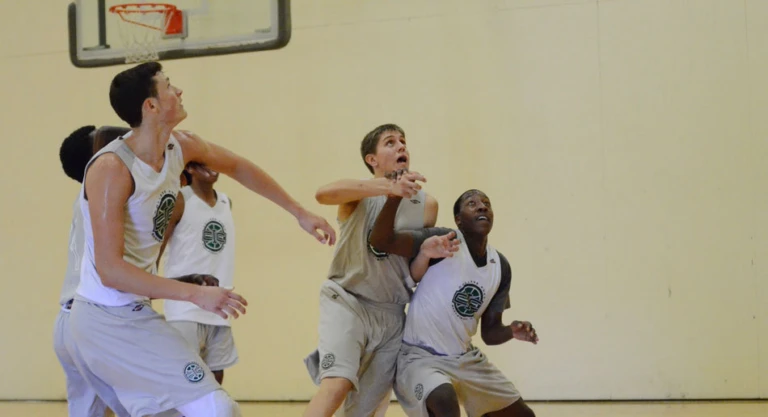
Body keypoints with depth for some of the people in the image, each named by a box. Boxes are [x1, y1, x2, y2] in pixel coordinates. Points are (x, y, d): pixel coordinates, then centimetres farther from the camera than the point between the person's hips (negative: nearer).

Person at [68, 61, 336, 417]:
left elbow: (237, 167, 23)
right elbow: (111, 270, -27)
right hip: (112, 319, -10)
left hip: (133, 311, 10)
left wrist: (300, 213, 24)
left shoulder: (181, 146, 2)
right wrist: (197, 294, -31)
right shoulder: (112, 168, -23)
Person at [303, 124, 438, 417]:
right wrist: (389, 187, -42)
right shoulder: (360, 194, -6)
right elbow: (323, 194, -31)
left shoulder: (426, 205, 6)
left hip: (391, 315, 5)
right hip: (348, 301, -4)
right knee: (338, 384, -27)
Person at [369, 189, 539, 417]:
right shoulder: (445, 240, -15)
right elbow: (380, 241, -29)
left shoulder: (501, 266, 3)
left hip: (467, 358, 8)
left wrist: (511, 332, -14)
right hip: (421, 356, -8)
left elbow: (489, 332, 9)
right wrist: (395, 195, -45)